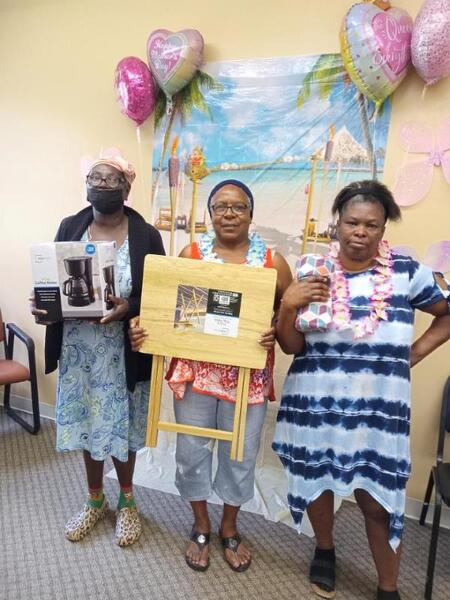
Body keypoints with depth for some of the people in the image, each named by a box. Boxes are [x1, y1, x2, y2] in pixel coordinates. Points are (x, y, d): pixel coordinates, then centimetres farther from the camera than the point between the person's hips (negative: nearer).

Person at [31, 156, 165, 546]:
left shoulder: (145, 235, -5)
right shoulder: (69, 228, 4)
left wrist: (130, 308, -24)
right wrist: (42, 307, -13)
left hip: (123, 352, -3)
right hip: (78, 349, 3)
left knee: (122, 426, 11)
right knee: (87, 425, 16)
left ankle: (126, 501, 37)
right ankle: (95, 500, 40)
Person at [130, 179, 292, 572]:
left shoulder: (272, 261, -1)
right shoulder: (190, 255, 0)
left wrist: (280, 331, -19)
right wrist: (140, 327, -17)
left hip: (248, 375, 0)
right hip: (194, 371, 0)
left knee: (240, 453, 15)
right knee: (192, 450, 13)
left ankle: (230, 529, 42)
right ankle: (201, 527, 40)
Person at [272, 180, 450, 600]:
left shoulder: (407, 272, -5)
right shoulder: (313, 272, -2)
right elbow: (291, 346, -2)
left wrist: (414, 353, 0)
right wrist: (288, 306, -19)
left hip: (377, 409, -1)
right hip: (315, 404, 2)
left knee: (378, 499, 6)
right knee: (315, 482, 17)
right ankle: (324, 550, 47)